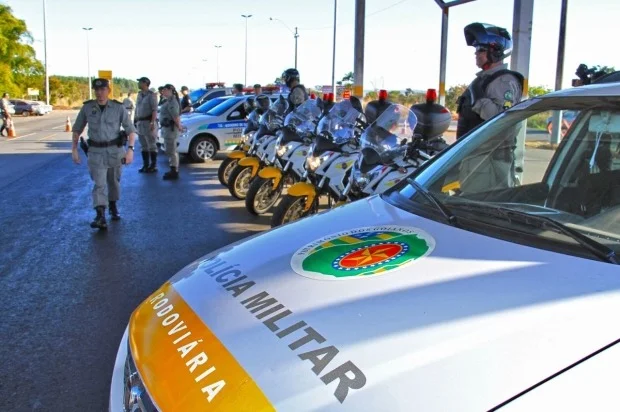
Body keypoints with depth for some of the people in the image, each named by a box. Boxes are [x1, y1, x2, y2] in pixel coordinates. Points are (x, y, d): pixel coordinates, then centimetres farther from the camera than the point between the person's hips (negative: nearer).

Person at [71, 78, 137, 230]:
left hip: (115, 150, 0)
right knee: (99, 184, -11)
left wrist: (130, 149, -16)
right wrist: (74, 149, 4)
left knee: (114, 181, 15)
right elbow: (77, 129, 9)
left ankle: (113, 207, 39)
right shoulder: (87, 107, -2)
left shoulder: (118, 107, -7)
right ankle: (101, 217, -18)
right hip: (96, 151, 0)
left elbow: (130, 130, -5)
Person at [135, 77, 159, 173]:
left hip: (148, 122, -8)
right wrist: (135, 121, 16)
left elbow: (154, 110, -17)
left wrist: (153, 123, -24)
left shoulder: (151, 95, -10)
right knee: (143, 145, 10)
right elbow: (137, 109, 18)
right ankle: (145, 165, 17)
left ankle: (153, 166, 3)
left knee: (151, 145, -2)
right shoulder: (139, 95, 14)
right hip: (140, 122, 8)